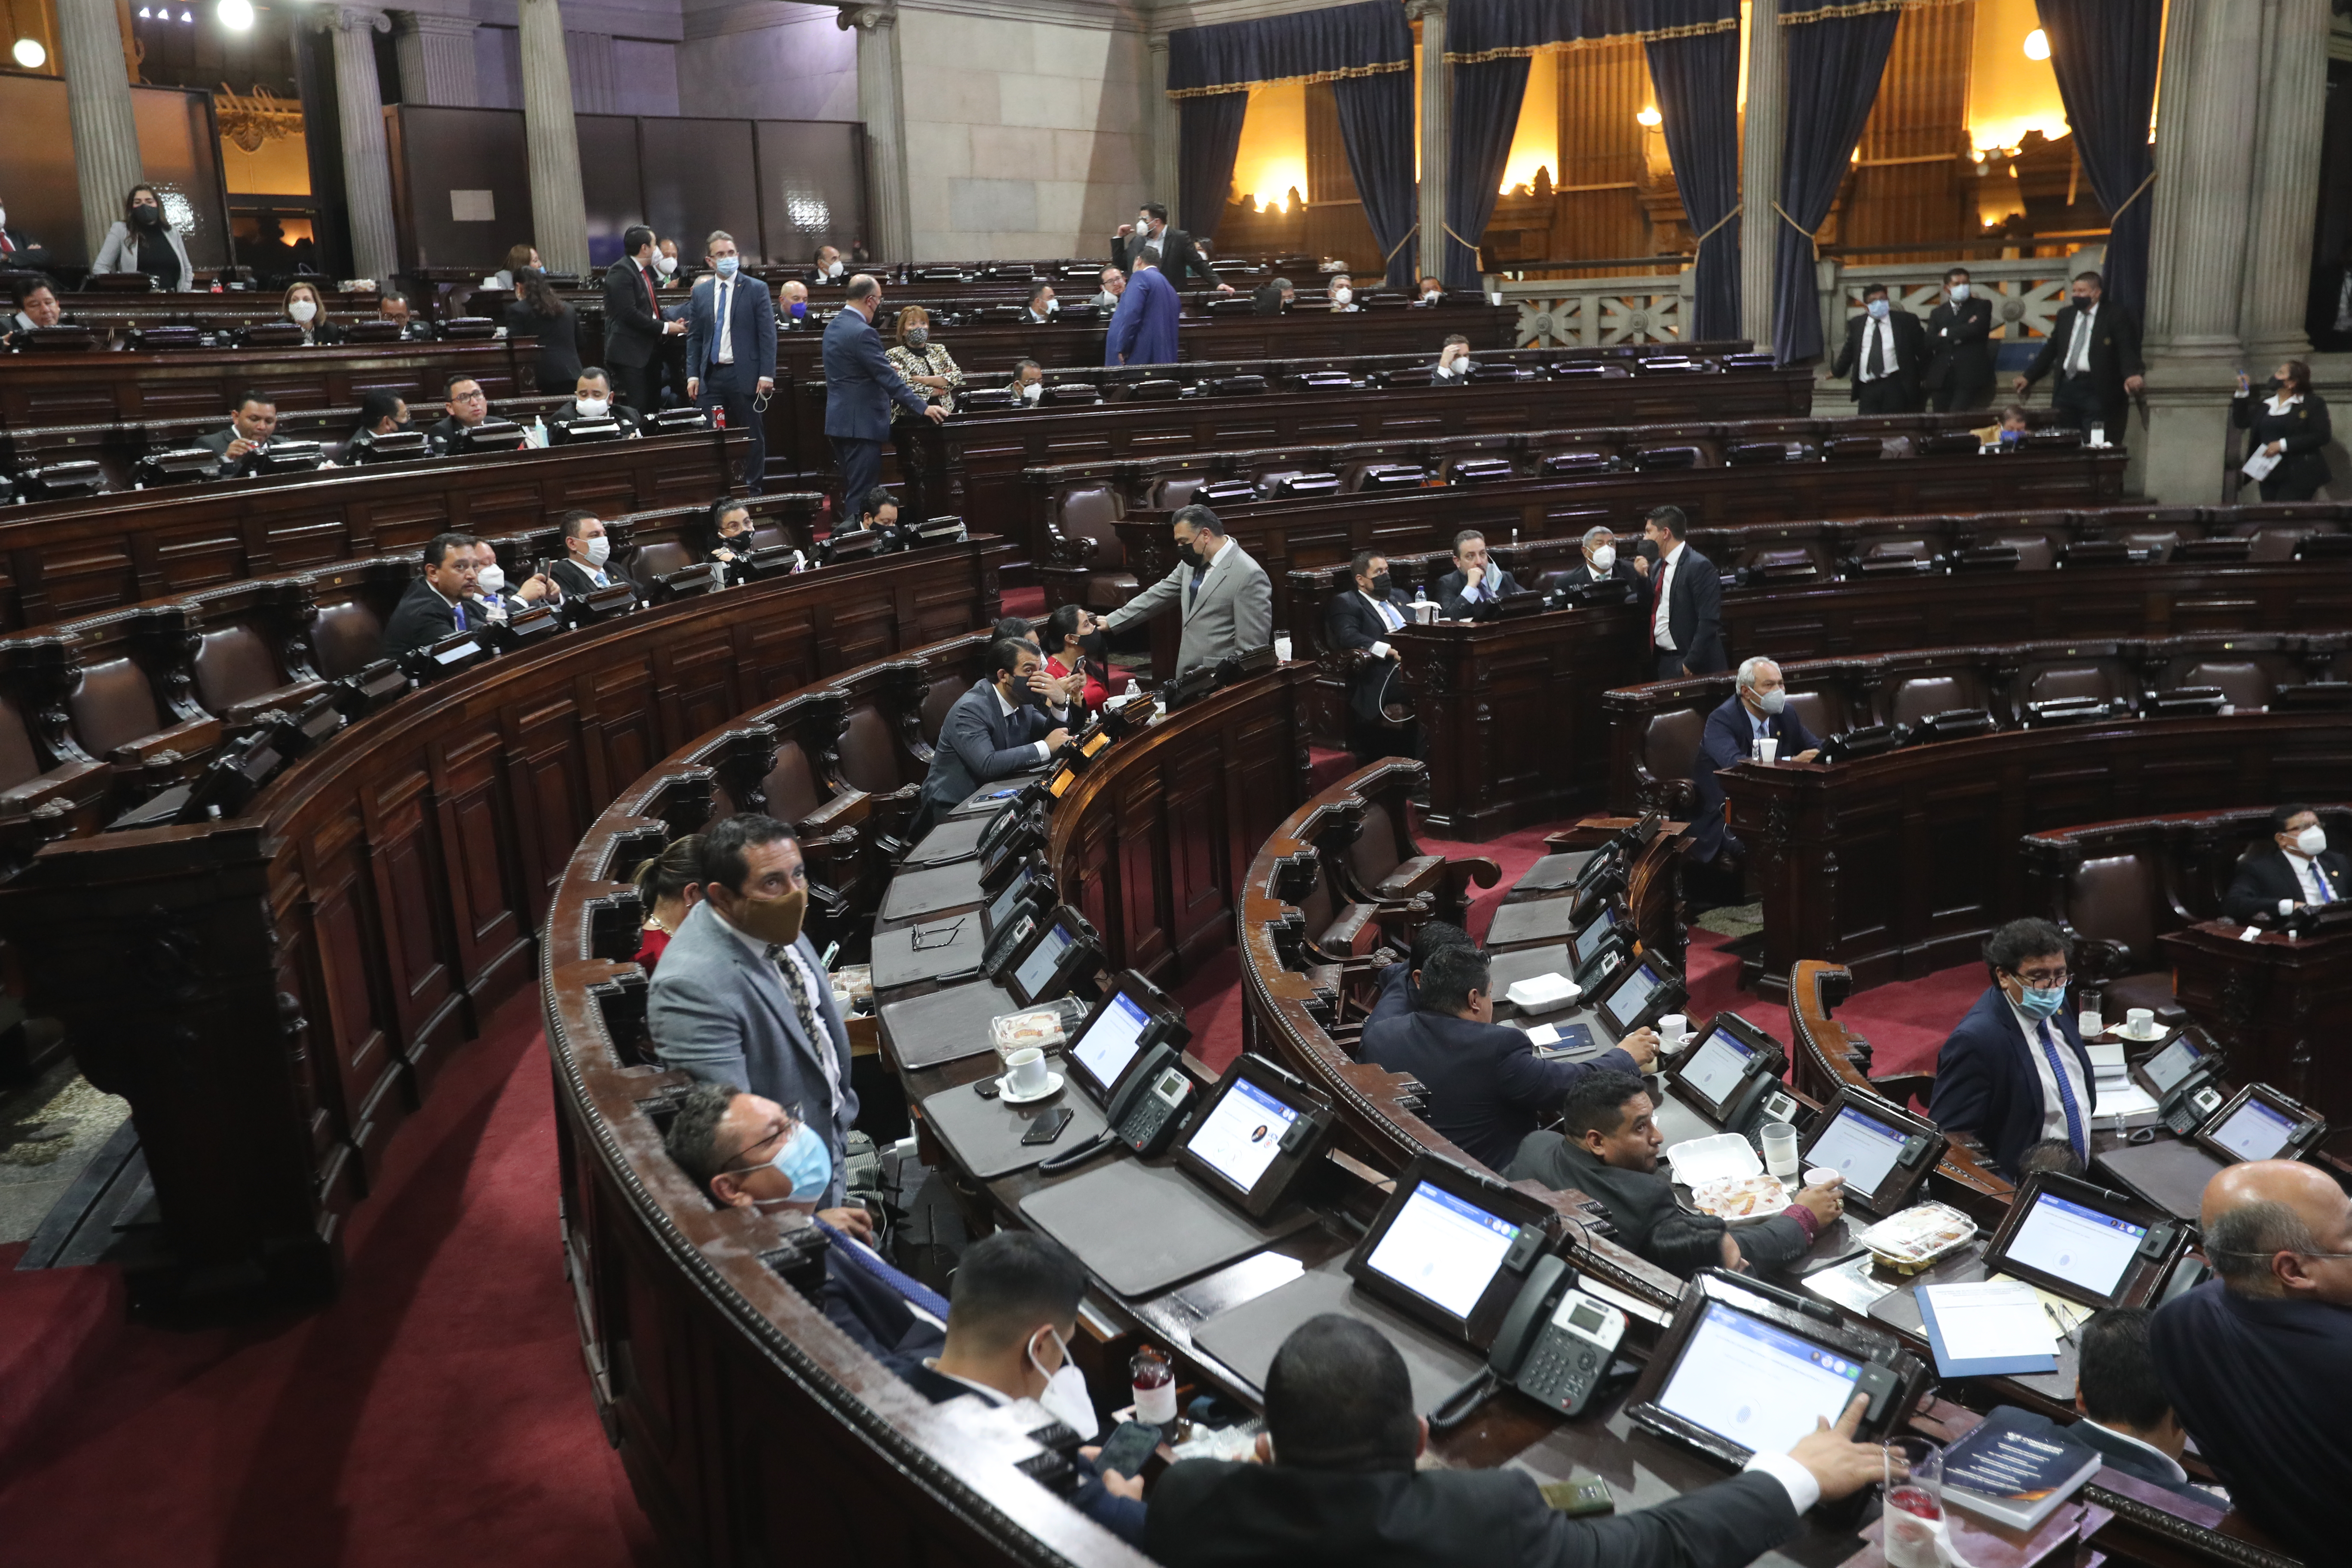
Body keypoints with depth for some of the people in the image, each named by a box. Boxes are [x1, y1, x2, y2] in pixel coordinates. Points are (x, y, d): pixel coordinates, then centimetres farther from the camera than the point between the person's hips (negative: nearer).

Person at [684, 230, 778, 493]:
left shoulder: (756, 289, 0)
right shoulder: (700, 293, 11)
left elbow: (768, 335, -4)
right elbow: (694, 337, 12)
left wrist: (767, 374, -11)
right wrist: (693, 375, 3)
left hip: (745, 375, -3)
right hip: (711, 376, 3)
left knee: (752, 436, 4)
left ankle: (753, 489, 14)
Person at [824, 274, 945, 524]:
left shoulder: (834, 326, 12)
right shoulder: (863, 333, -19)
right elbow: (888, 377, -21)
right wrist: (922, 407, -19)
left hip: (840, 420, 10)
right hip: (861, 423, -10)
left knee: (851, 490, 16)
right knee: (863, 494, -5)